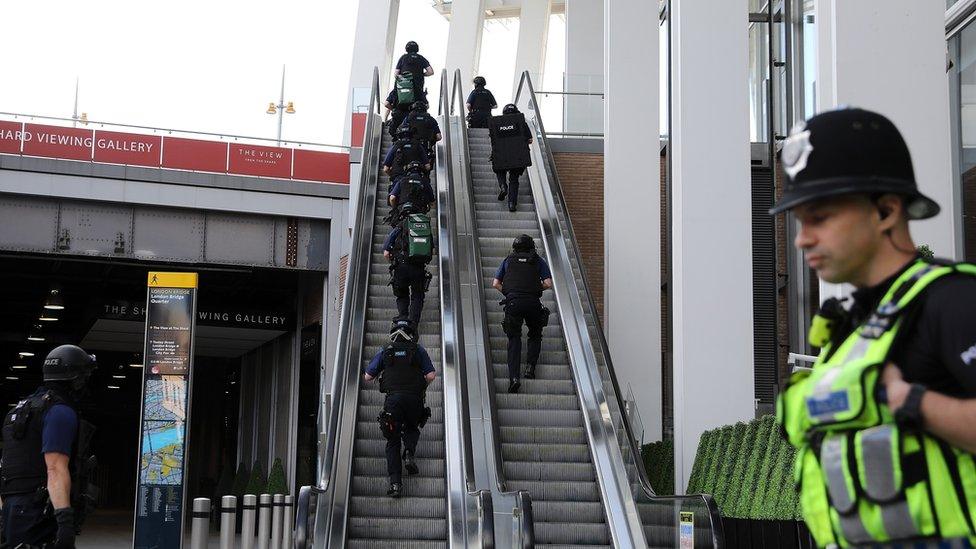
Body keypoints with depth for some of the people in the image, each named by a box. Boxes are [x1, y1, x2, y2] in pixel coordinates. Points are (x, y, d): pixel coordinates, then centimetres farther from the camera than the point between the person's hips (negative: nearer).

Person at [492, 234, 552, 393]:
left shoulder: (508, 260, 19)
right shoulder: (539, 261, 16)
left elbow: (495, 284, 12)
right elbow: (548, 284, 5)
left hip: (513, 302, 0)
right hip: (533, 303, 0)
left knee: (514, 339, 3)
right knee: (535, 335, 22)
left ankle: (514, 376, -15)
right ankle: (530, 367, 4)